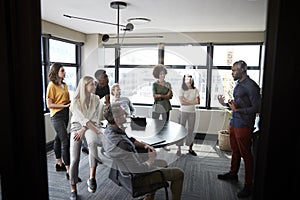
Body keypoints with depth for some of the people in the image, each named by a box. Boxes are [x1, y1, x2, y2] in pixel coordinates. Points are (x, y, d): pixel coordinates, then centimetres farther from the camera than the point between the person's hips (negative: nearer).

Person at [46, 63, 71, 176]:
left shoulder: (64, 85, 12)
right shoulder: (52, 85, -10)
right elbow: (49, 105, -13)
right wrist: (64, 105, -19)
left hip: (65, 114, 8)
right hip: (57, 116, -8)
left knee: (59, 139, 18)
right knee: (65, 141, -12)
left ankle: (59, 164, 29)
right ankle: (68, 170, -8)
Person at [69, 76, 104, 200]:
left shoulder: (96, 99, 1)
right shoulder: (76, 101, -8)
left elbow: (95, 118, -1)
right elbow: (82, 119, -15)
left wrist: (83, 130, -13)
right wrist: (98, 131, -21)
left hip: (90, 126, 1)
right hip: (77, 126, -1)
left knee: (93, 142, -36)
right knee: (74, 159, -8)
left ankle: (92, 178, -30)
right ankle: (73, 189, 12)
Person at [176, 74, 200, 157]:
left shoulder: (195, 90, 3)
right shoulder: (181, 90, -4)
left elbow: (198, 101, -6)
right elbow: (182, 102, -13)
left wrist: (187, 101, -12)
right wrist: (192, 101, -10)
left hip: (192, 112, 3)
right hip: (183, 112, -3)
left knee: (191, 130, 9)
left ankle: (190, 148, 20)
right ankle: (179, 148, 10)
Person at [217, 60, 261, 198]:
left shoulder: (251, 86, -15)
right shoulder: (238, 85, 13)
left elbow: (257, 108, -18)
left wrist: (237, 110, -24)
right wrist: (225, 104, 9)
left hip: (244, 125, -9)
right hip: (234, 123, 9)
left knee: (246, 155, 1)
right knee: (235, 151, 21)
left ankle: (248, 186, 13)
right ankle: (233, 174, 38)